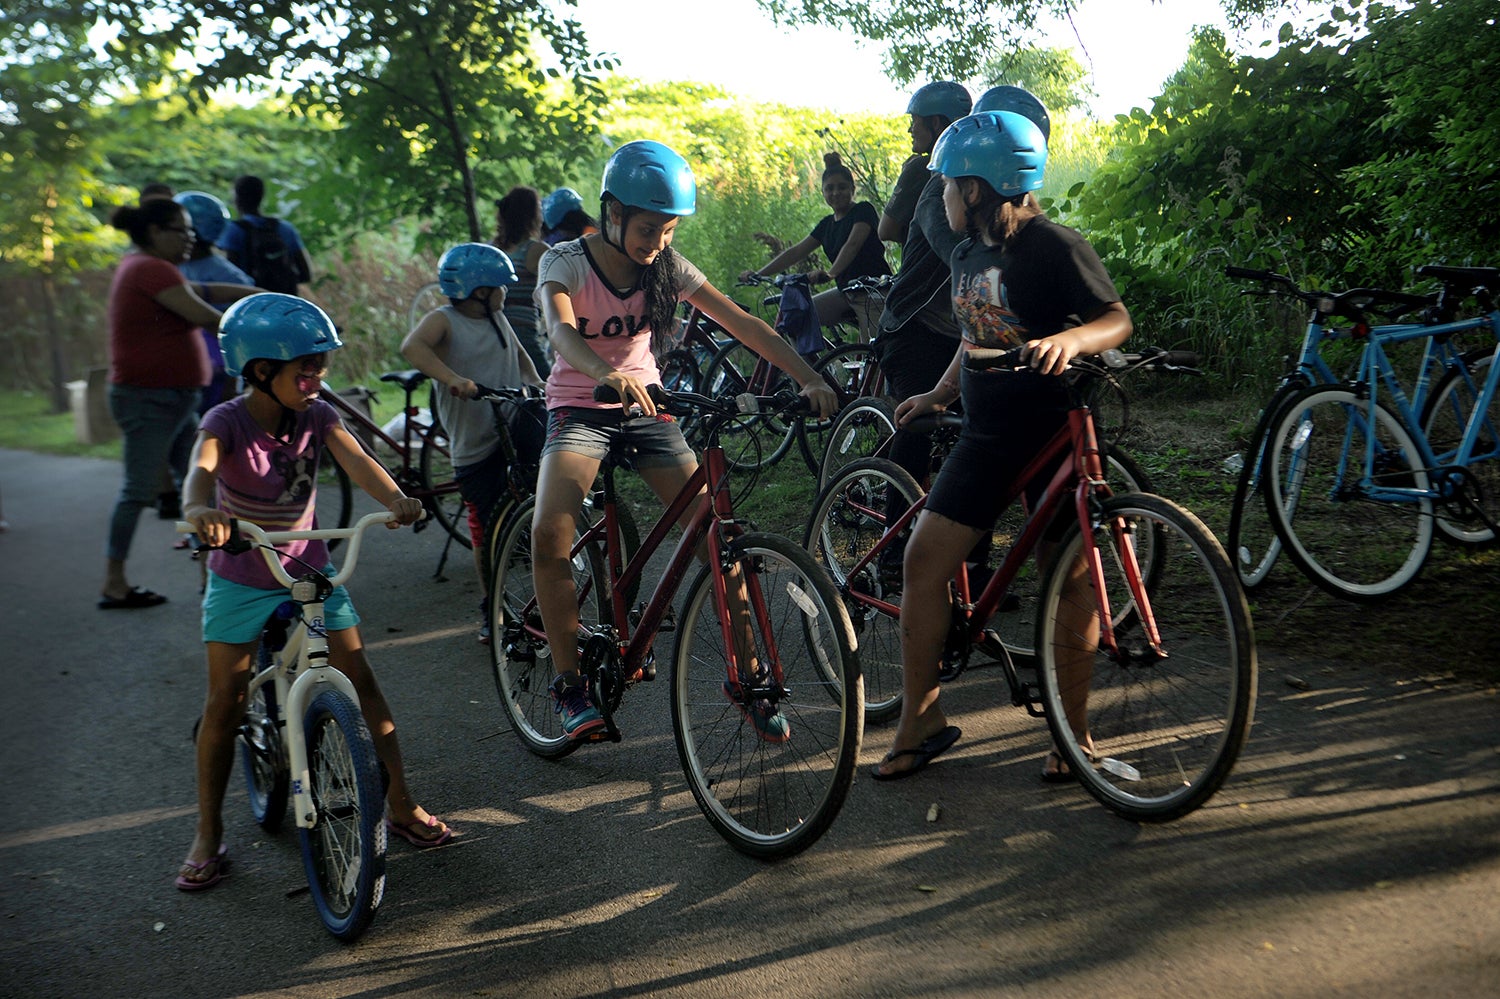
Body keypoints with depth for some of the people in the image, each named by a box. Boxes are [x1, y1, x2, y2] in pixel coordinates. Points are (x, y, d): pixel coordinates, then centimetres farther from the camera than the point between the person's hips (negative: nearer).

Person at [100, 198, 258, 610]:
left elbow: (202, 290, 14)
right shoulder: (151, 269, -16)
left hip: (173, 399, 11)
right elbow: (203, 316, -22)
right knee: (140, 490, -5)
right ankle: (114, 585, 2)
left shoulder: (141, 266, 16)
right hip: (149, 400, -11)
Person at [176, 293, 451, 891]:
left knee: (360, 679, -3)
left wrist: (396, 498, -47)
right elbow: (202, 467, -38)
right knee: (225, 701, -1)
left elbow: (356, 460, -26)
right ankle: (208, 836, 14)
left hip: (310, 568, 2)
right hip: (240, 578, -2)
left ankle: (401, 806, 8)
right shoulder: (227, 421, -17)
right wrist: (199, 510, -62)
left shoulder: (317, 416, -8)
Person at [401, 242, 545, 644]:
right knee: (488, 533, 4)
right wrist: (452, 378, -40)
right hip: (476, 447, -4)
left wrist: (534, 380, 11)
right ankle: (492, 609, 22)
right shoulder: (444, 320, -7)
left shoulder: (498, 319, 12)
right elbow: (412, 346, -27)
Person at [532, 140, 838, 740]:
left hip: (646, 409, 3)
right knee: (549, 534, -27)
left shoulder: (666, 268, -4)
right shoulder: (566, 262, -12)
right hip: (580, 409, -2)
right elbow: (561, 330, -33)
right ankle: (570, 681, -10)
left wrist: (809, 378, -26)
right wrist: (606, 374, -55)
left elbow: (743, 324, -12)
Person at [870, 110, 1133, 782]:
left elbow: (1117, 319, -15)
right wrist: (937, 394, 26)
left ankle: (1073, 726, 16)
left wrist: (1067, 340, -33)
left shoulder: (1054, 246, -12)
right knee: (923, 562, -2)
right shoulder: (967, 254, 11)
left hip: (1054, 435, -6)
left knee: (1069, 575, 1)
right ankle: (920, 720, 10)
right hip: (985, 436, 7)